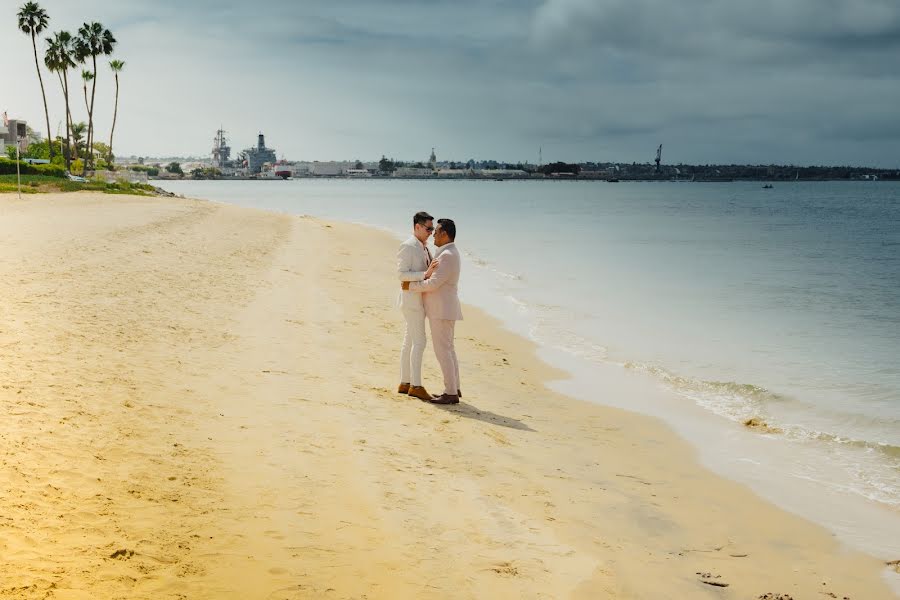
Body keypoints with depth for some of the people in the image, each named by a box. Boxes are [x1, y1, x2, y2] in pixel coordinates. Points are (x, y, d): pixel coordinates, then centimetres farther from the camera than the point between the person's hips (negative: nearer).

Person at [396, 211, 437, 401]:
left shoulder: (424, 248, 15)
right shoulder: (407, 247, -13)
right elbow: (402, 274, -19)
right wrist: (425, 274, -26)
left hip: (420, 299, 9)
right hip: (412, 298, -9)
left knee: (409, 342, 11)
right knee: (419, 342, -11)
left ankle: (405, 383, 15)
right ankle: (416, 385, -10)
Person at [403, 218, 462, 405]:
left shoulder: (447, 255, -18)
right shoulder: (449, 253, 16)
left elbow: (434, 283, -22)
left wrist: (411, 286, -11)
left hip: (442, 310, -11)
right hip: (444, 309, 11)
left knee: (443, 350, -8)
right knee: (448, 349, 13)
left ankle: (450, 394, -8)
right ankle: (454, 389, 18)